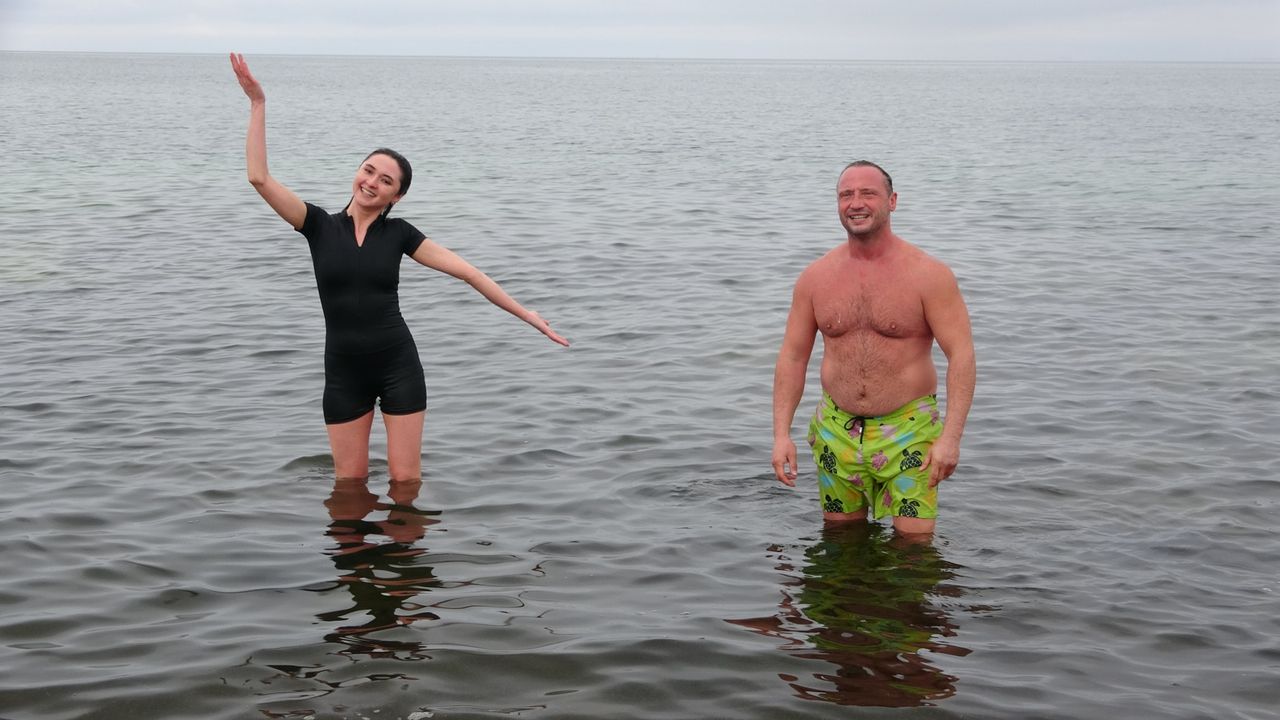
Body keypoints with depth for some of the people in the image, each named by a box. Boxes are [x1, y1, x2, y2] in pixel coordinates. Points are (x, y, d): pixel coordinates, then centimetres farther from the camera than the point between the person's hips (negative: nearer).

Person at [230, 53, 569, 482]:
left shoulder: (398, 234, 1)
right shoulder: (320, 226, 1)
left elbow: (466, 272, 2)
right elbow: (259, 177, -9)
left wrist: (524, 313, 1)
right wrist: (257, 103, -11)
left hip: (398, 365, 0)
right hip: (343, 371, 1)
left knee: (406, 479, 2)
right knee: (350, 480, 5)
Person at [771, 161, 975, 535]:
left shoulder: (928, 275, -9)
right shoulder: (816, 277, 2)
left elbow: (962, 356, -12)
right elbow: (792, 356, 6)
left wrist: (951, 437, -22)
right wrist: (781, 434, -3)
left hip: (909, 431, -3)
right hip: (836, 431, 3)